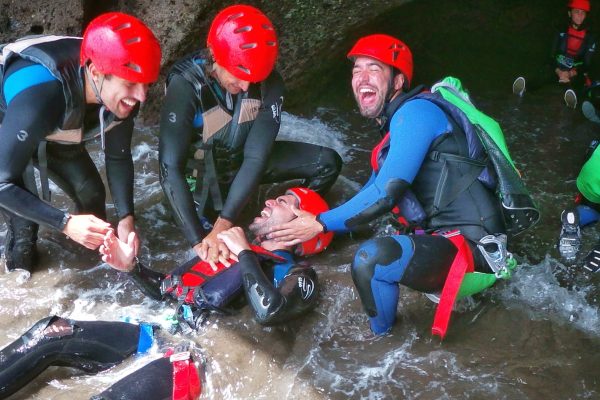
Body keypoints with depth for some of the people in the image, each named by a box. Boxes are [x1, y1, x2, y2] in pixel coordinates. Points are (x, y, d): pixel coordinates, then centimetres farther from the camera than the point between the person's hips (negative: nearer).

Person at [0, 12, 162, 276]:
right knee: (24, 222, -15)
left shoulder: (121, 95, -28)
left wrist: (126, 218, -24)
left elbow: (118, 157, -11)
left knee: (91, 193, 3)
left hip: (54, 132, 5)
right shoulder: (39, 97, -47)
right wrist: (67, 224, -45)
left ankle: (97, 243, 33)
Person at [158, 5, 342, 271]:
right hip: (202, 171, -3)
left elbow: (257, 157, -28)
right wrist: (198, 240, -42)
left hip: (243, 159, 3)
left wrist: (224, 223, -38)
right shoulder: (185, 86, -33)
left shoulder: (269, 83, -24)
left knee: (327, 163, -11)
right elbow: (171, 168, -36)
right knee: (213, 255, -13)